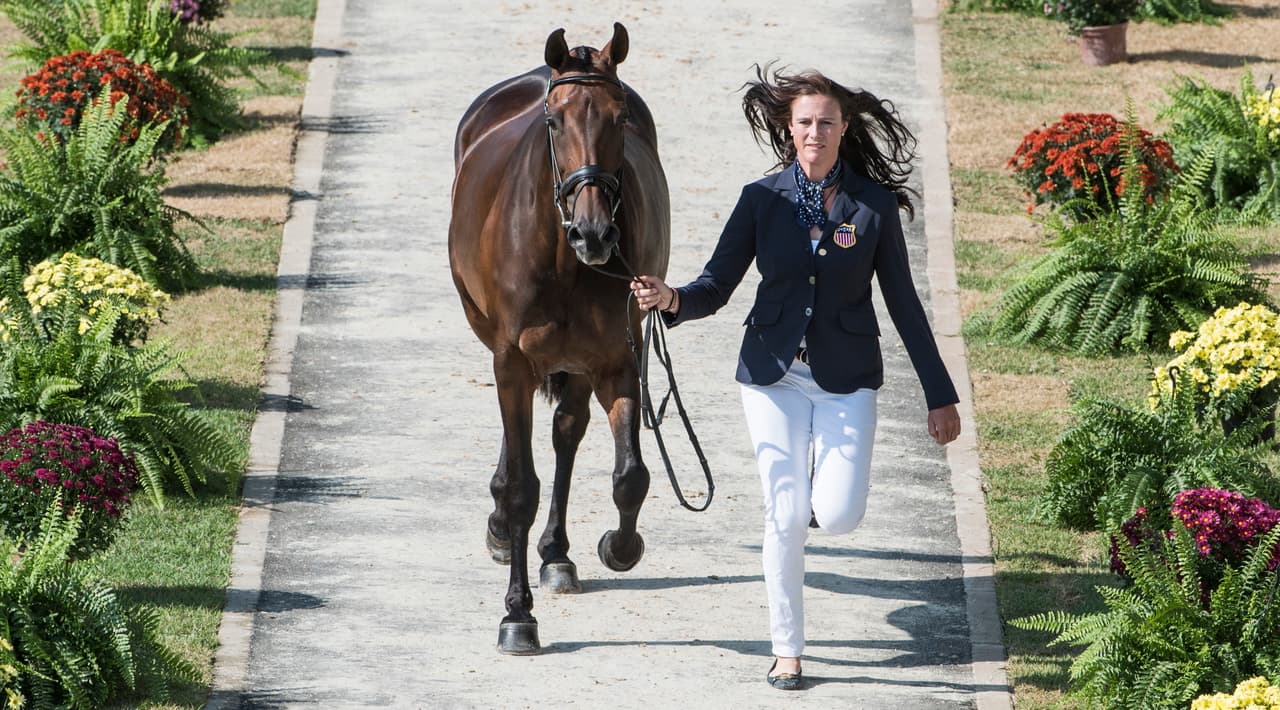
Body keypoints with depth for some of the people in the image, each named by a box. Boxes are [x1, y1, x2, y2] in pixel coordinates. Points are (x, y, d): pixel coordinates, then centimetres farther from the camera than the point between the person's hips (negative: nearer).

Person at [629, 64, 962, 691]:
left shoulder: (874, 205, -2)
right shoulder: (762, 200, -1)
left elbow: (904, 304, 3)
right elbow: (715, 288, 0)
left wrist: (940, 396, 3)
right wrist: (670, 300, -24)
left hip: (846, 379, 0)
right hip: (774, 374, 0)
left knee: (838, 516, -12)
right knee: (785, 517, -5)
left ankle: (822, 489, 26)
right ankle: (787, 651, 10)